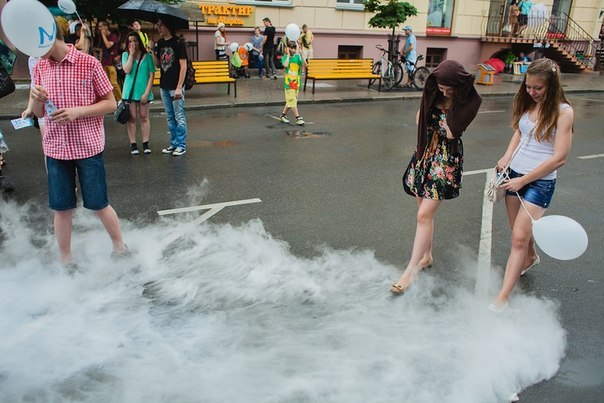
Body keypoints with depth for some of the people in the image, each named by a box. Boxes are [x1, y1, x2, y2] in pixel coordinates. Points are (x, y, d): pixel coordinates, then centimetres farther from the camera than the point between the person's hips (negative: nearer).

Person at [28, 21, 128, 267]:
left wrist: (77, 111, -19)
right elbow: (39, 113, 11)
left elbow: (110, 104, -5)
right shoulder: (40, 68, 6)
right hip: (55, 149, 4)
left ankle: (120, 248, 26)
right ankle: (66, 261, 24)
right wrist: (37, 99, -12)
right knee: (62, 208, 9)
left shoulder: (89, 64, -8)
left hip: (88, 147, -4)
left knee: (98, 205, 5)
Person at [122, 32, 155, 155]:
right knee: (131, 118, 4)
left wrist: (146, 93, -9)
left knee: (144, 117, 7)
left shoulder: (147, 56, 0)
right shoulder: (125, 55, 3)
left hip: (143, 92, 0)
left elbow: (152, 75, -2)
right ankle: (133, 144, 9)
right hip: (130, 91, 0)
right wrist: (131, 54, -10)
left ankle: (145, 144, 13)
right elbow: (127, 70, -13)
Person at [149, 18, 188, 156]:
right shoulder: (160, 43, 10)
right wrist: (152, 50, -3)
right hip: (164, 86, 7)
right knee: (170, 118, 12)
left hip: (175, 87, -7)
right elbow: (158, 64, 13)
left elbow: (183, 66, -12)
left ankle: (181, 145, 9)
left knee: (179, 117, 0)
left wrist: (179, 87, -16)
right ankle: (173, 143, 22)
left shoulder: (178, 42, -9)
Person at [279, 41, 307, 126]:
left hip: (296, 82, 4)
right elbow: (285, 65, -25)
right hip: (288, 82, -4)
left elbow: (305, 65, -10)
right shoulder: (285, 57, -4)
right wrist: (288, 54, -15)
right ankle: (298, 118, -7)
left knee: (290, 101, 13)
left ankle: (283, 115, 28)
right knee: (292, 101, -8)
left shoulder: (297, 57, 4)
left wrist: (301, 55, -20)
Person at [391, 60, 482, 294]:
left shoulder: (470, 101, -12)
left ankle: (410, 272, -8)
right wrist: (434, 135, 0)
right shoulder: (433, 92, 2)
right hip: (425, 153, 6)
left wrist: (446, 107, -13)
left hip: (446, 160, -6)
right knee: (425, 211, 14)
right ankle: (426, 256, 32)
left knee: (425, 215, -12)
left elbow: (451, 132, -19)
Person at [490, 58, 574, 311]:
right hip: (515, 175, 6)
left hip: (540, 182, -6)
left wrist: (523, 180, -17)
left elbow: (559, 158, -17)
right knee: (518, 229, 21)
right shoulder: (527, 103, 3)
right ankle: (531, 258, 53)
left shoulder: (563, 112, -14)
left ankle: (501, 299, -8)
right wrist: (507, 157, 2)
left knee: (519, 238, -10)